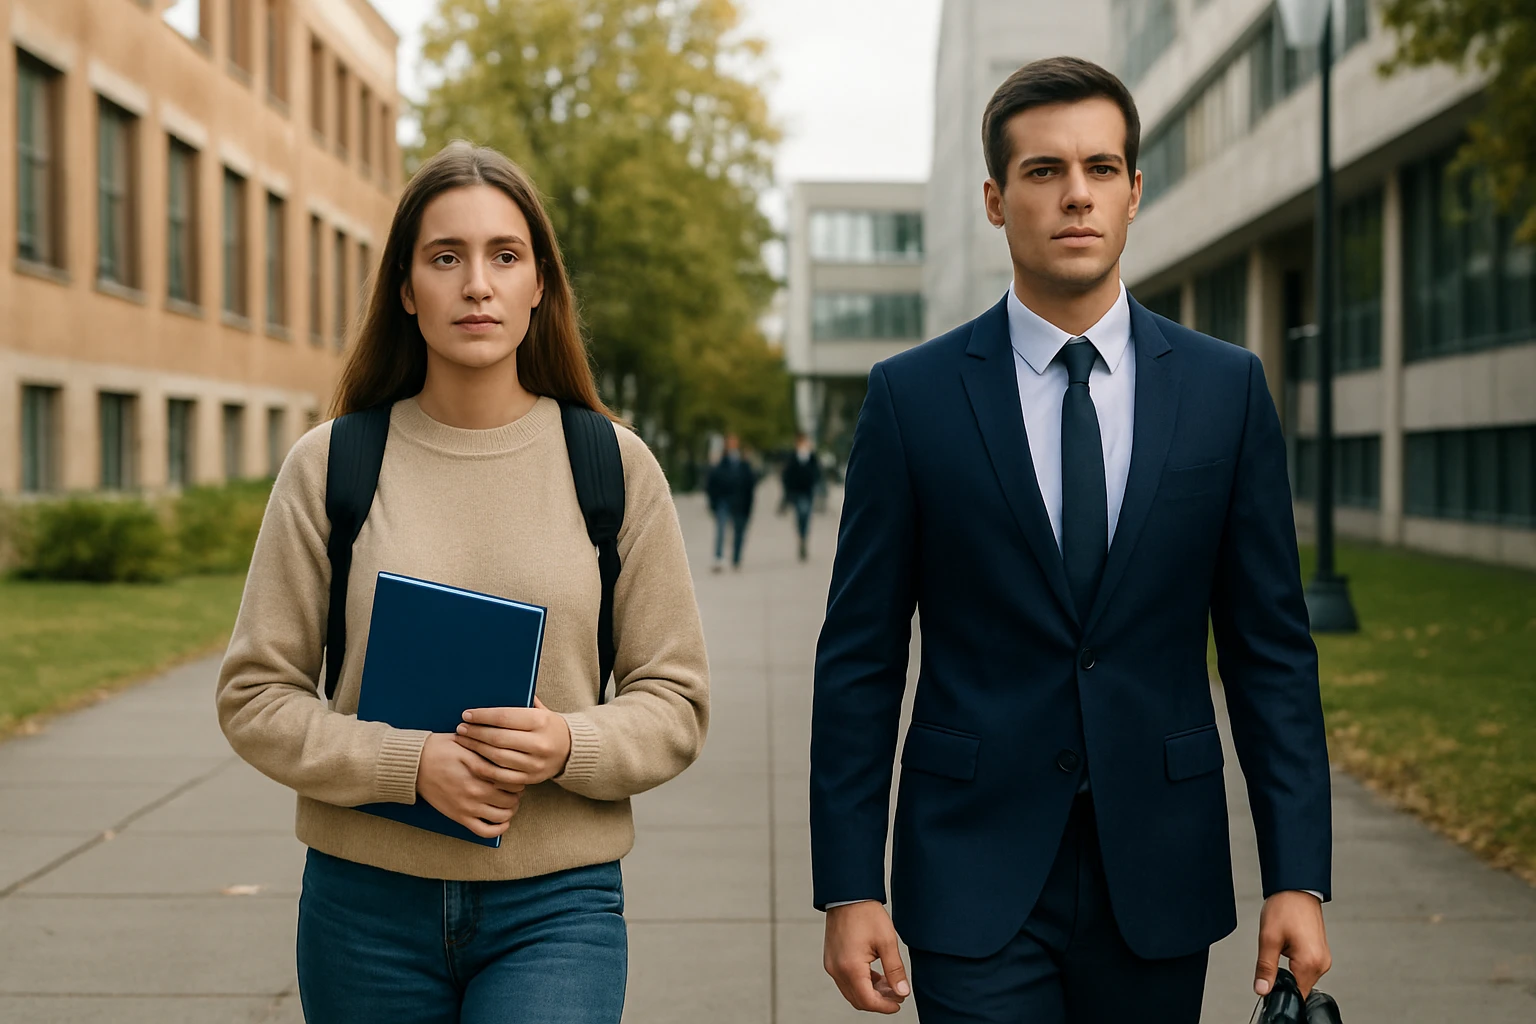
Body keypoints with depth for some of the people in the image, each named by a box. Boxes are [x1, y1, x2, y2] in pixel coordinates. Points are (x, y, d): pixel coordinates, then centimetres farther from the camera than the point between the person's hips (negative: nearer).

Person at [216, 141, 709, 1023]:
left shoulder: (614, 467, 1)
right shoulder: (330, 466, 0)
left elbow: (676, 700, 3)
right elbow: (255, 694, 1)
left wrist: (570, 746, -16)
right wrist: (411, 763, -14)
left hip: (557, 907, -1)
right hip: (368, 900, 1)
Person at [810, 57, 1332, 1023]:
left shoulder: (1226, 387, 2)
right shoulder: (913, 395, -2)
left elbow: (1270, 647, 3)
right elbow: (860, 660, -1)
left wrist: (1298, 877, -3)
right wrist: (849, 887, -5)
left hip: (1159, 879, 2)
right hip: (975, 880, -1)